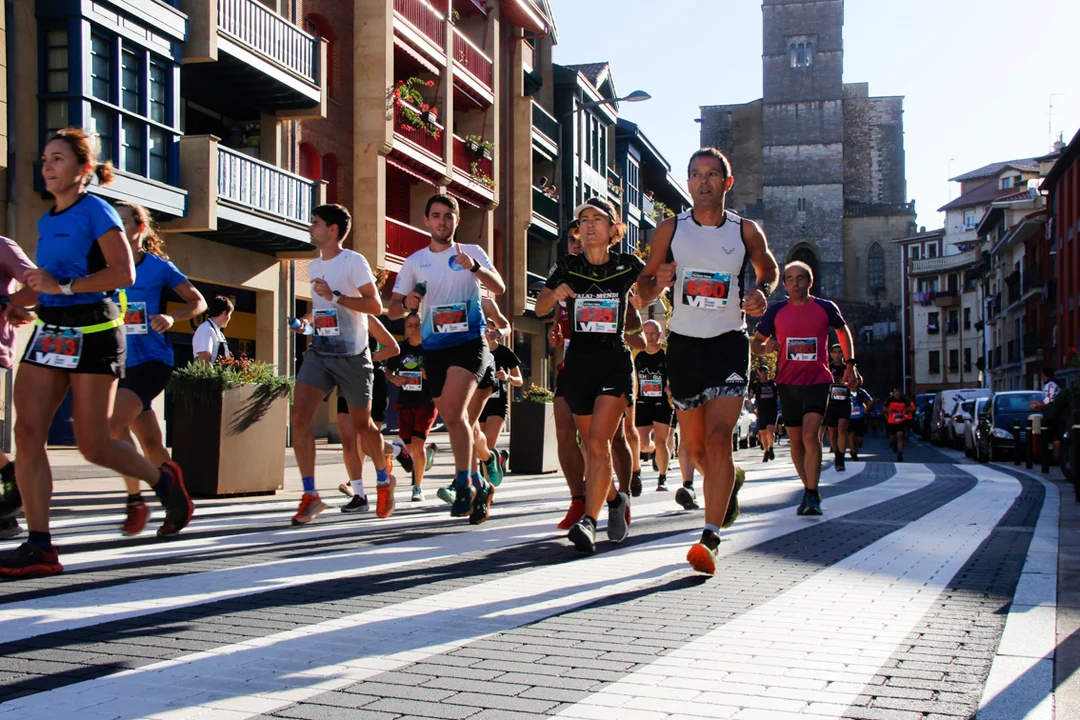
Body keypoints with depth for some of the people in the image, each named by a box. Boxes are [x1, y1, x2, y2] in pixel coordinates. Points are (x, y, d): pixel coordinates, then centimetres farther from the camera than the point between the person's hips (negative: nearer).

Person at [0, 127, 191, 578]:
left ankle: (163, 480, 25)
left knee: (93, 445, -3)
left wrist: (63, 286, -23)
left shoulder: (95, 212, -5)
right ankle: (38, 547, -6)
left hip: (92, 334, -7)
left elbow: (123, 272, -17)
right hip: (49, 333, 7)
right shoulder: (46, 221, 17)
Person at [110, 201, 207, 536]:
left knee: (114, 422, -23)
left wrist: (172, 317, -15)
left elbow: (197, 302, 3)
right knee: (151, 445, 11)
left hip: (152, 360, -5)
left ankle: (136, 502, -13)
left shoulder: (159, 266, -3)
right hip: (120, 363, 5)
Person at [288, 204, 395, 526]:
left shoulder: (353, 261, -8)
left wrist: (334, 296, -22)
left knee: (362, 425, 6)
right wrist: (306, 319, 11)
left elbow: (375, 306, -15)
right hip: (319, 352, 6)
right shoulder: (313, 267, 15)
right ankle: (310, 495, -8)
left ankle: (384, 480, 33)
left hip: (352, 355, -6)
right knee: (299, 416, -13)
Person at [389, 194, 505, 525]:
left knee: (453, 413, -23)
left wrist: (474, 268, -27)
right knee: (454, 421, 10)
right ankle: (479, 486, 25)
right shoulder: (414, 261, 10)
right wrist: (407, 304, -12)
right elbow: (393, 309, 10)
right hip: (434, 348, 4)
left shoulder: (471, 253, 3)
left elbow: (499, 288, -10)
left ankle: (464, 485, -13)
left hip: (469, 341, -4)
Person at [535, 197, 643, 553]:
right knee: (591, 446, 11)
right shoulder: (568, 266, 4)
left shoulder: (627, 265, 1)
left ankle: (588, 521, -16)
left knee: (598, 442, -16)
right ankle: (614, 500, 35)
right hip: (578, 363, 3)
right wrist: (554, 295, -22)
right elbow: (540, 308, -1)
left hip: (615, 363, -3)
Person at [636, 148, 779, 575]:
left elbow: (768, 268, 20)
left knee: (718, 438, -18)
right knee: (694, 446, 11)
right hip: (684, 343, 2)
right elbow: (643, 291, 8)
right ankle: (728, 485, 44)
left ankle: (709, 539, -18)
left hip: (729, 342, -2)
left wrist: (762, 292, -2)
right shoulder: (670, 231, 3)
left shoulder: (746, 231, 2)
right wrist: (657, 282, -15)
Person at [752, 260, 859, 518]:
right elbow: (756, 343, 8)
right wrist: (766, 347, -15)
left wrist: (850, 364, 14)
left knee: (811, 434, -19)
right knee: (796, 440, 9)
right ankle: (809, 489, 25)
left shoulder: (826, 308, 0)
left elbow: (843, 331, 19)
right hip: (787, 382, 3)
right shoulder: (777, 310, 2)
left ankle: (812, 495, -15)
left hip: (817, 380, -3)